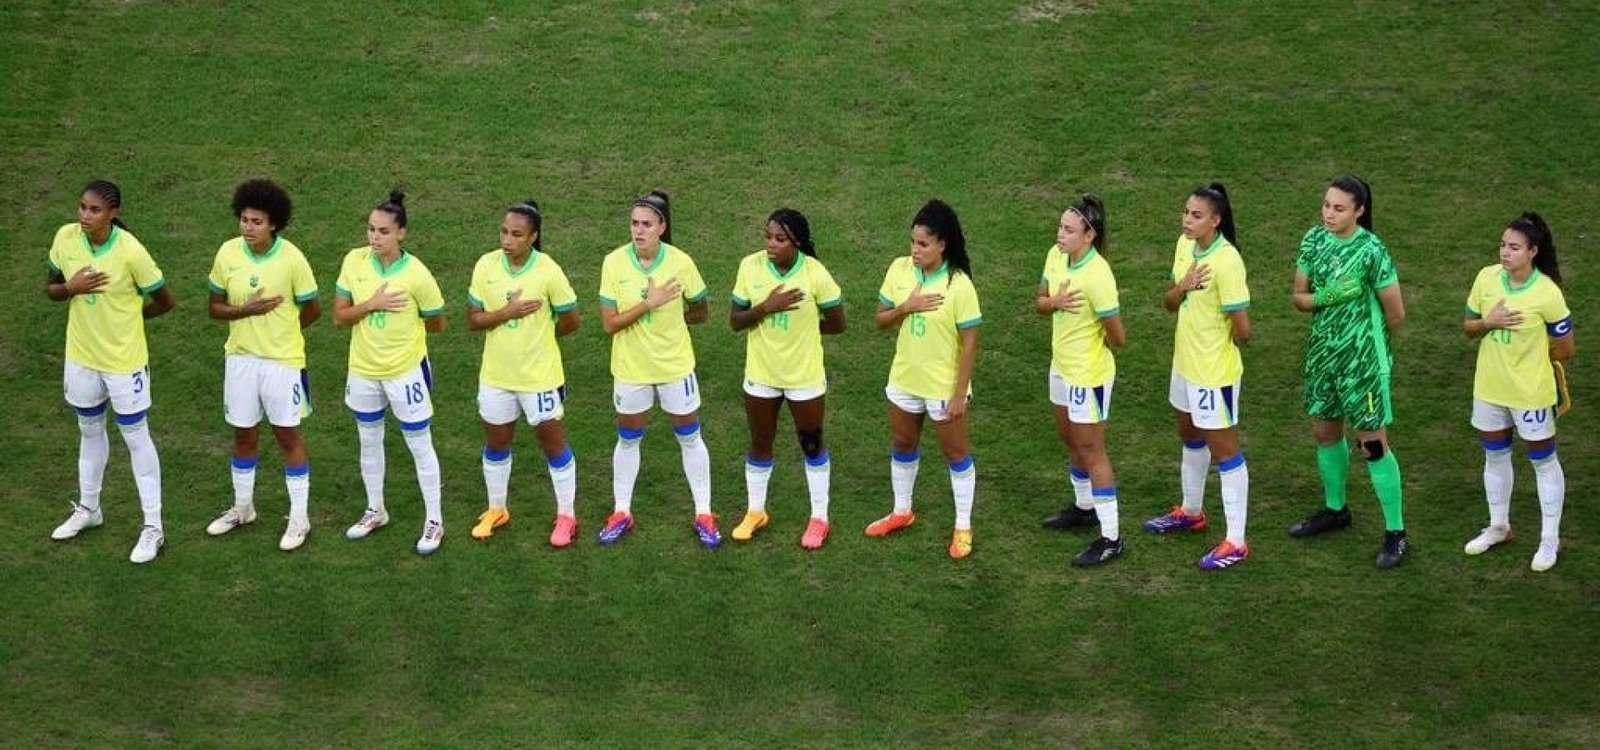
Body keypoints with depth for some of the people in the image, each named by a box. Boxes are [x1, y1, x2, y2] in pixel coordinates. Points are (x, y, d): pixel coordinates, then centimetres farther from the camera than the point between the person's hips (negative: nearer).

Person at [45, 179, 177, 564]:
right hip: (81, 355, 5)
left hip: (124, 359, -5)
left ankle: (153, 527, 13)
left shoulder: (130, 251, -24)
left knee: (136, 437, 4)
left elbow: (166, 301, -12)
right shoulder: (66, 238, -11)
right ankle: (88, 508, 42)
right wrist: (71, 288, -18)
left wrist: (127, 314, 1)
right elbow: (51, 288, 4)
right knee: (89, 430, 23)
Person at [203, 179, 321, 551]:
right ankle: (242, 507, 33)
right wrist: (246, 311, -18)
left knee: (288, 436, 6)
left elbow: (311, 311, -5)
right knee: (243, 434, 16)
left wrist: (277, 327, 4)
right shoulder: (228, 253, -7)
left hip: (282, 360, -4)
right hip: (240, 357, 4)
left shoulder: (292, 259, -16)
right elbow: (214, 307, 0)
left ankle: (299, 518, 16)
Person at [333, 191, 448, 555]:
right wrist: (371, 305, -22)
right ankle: (375, 511, 38)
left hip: (406, 370, -4)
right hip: (363, 369, 4)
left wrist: (402, 328, -3)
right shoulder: (354, 261, -9)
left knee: (420, 445, 6)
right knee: (369, 442, 20)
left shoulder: (416, 274, -19)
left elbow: (436, 323, -6)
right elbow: (339, 316, -7)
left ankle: (434, 521, 18)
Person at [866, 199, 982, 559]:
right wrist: (906, 307, -21)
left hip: (943, 386, -5)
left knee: (956, 453, 9)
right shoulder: (900, 269, -8)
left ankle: (963, 527, 22)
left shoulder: (959, 285, -22)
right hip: (904, 380, 5)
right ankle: (902, 512, 42)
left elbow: (969, 343, -18)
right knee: (902, 446, 21)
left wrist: (960, 394, -17)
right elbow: (880, 321, -1)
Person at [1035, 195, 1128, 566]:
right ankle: (1084, 507, 46)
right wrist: (1055, 302, -18)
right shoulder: (1055, 256, -5)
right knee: (1071, 441, 24)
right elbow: (1039, 303, 5)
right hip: (1061, 366, 9)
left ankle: (1111, 539, 6)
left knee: (1090, 452, -2)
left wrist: (1092, 344, -4)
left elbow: (1117, 337, -24)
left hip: (1089, 375, -9)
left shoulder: (1098, 276, -29)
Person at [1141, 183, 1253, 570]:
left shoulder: (1227, 261, -27)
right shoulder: (1185, 246, -2)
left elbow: (1242, 329, -25)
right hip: (1186, 363, 9)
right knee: (1191, 438, 26)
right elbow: (1170, 302, 5)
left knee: (1224, 451, -1)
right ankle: (1191, 512, 46)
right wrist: (1183, 286, -17)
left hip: (1214, 372, -9)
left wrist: (1220, 346, -5)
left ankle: (1235, 542, 7)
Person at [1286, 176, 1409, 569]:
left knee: (1372, 442, -3)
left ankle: (1395, 533, 5)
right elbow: (1298, 297, 4)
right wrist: (1323, 297, -17)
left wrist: (1371, 342, 4)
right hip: (1322, 354, 7)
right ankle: (1335, 509, 40)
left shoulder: (1371, 251, -19)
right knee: (1325, 431, 19)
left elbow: (1396, 314, -13)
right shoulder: (1314, 239, -1)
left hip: (1362, 360, -7)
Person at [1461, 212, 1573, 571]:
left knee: (1543, 461, 9)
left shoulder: (1547, 294, -21)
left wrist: (1526, 355, 0)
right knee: (1495, 456, 20)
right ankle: (1498, 527, 38)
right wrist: (1488, 322, -17)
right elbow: (1468, 327, 4)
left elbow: (1565, 349, -11)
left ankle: (1550, 540, 21)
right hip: (1489, 388, 5)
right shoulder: (1487, 278, -7)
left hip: (1530, 392, -5)